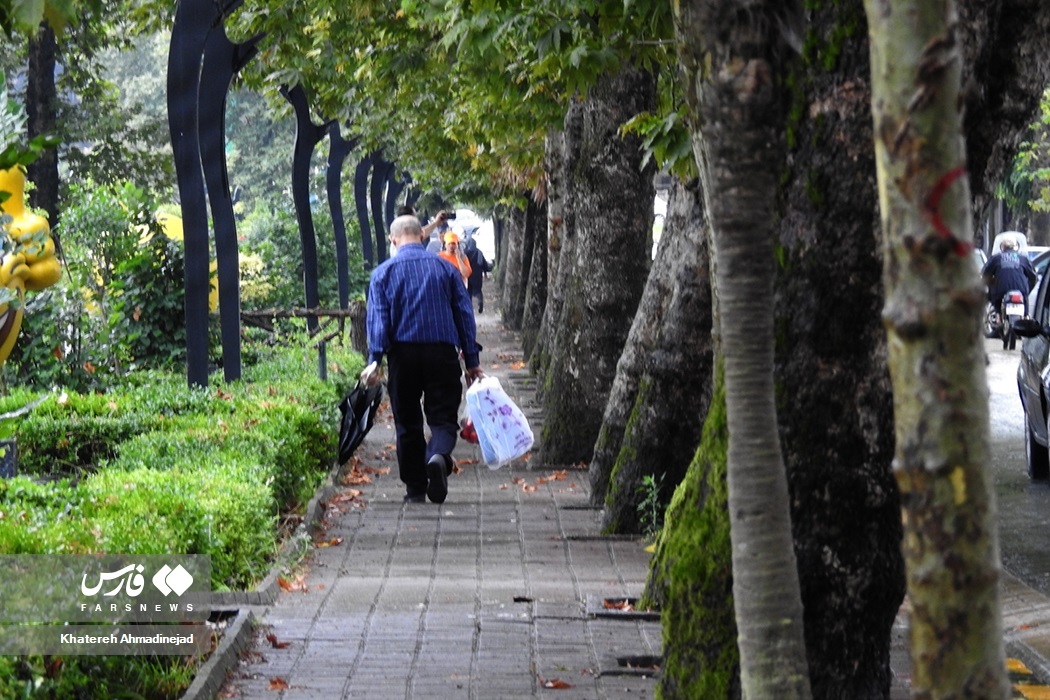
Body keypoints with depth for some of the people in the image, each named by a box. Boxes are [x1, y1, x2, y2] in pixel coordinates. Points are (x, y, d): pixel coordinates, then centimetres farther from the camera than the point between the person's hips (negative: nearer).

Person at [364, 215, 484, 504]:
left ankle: (415, 489, 13)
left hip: (403, 353, 0)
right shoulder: (445, 268, 7)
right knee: (443, 416, 3)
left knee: (407, 423, 10)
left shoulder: (383, 272, 4)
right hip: (442, 352, 0)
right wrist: (472, 361, 9)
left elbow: (377, 319, -6)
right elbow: (465, 314, 6)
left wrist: (374, 360, -9)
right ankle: (439, 456, -29)